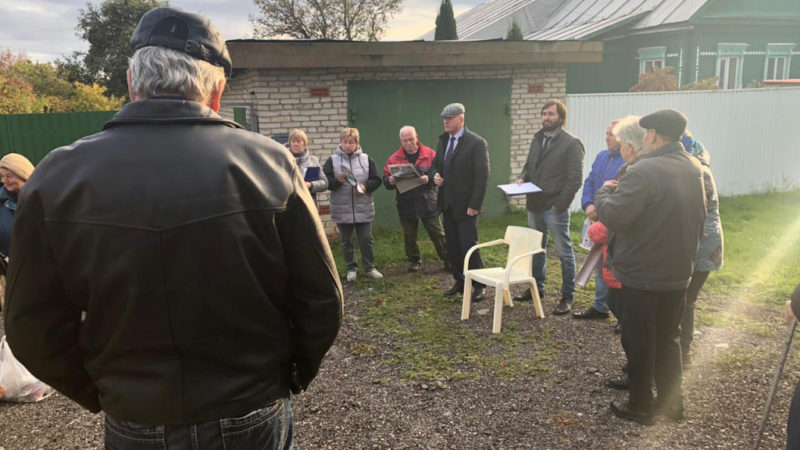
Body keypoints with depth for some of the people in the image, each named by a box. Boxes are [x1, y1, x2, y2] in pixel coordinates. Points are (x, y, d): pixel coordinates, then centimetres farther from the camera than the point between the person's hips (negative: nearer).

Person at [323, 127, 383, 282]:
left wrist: (365, 187, -14)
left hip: (364, 209, 0)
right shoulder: (332, 160, 0)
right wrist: (337, 180, -20)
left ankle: (369, 267, 21)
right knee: (346, 241, 10)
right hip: (342, 209, 0)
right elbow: (325, 182, -3)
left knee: (366, 239, 6)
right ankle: (351, 268, 24)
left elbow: (376, 180, 4)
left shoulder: (366, 159, 3)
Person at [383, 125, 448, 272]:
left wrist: (429, 179, -22)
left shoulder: (430, 154, -1)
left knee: (437, 234, 4)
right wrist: (390, 181, -20)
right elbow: (385, 180, 3)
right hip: (406, 205, 2)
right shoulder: (394, 158, 4)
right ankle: (414, 260, 29)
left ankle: (448, 260, 17)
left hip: (428, 203, -2)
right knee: (409, 236, 12)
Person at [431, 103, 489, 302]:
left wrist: (474, 205, -17)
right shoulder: (443, 141, 11)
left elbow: (482, 176, -13)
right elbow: (436, 164, 23)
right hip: (448, 204, 7)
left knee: (469, 246, -3)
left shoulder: (476, 143, -11)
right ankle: (459, 282, 23)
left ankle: (479, 285, 12)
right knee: (452, 247, 11)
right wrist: (436, 175, -1)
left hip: (466, 206, -7)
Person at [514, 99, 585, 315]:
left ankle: (567, 297, 11)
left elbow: (575, 179, -13)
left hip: (555, 207, -7)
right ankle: (537, 288, 32)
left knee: (564, 252, 2)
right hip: (535, 205, 7)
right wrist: (523, 178, 0)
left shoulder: (571, 144, -9)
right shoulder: (537, 139, 12)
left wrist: (560, 204, -17)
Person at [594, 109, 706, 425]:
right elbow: (699, 219, 16)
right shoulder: (695, 169, 6)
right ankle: (672, 402, 29)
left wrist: (604, 192, -6)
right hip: (678, 271, 7)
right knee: (668, 339, 19)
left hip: (641, 273, -7)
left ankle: (640, 407, 19)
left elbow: (612, 217, -24)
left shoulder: (643, 171, -22)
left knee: (639, 341, 7)